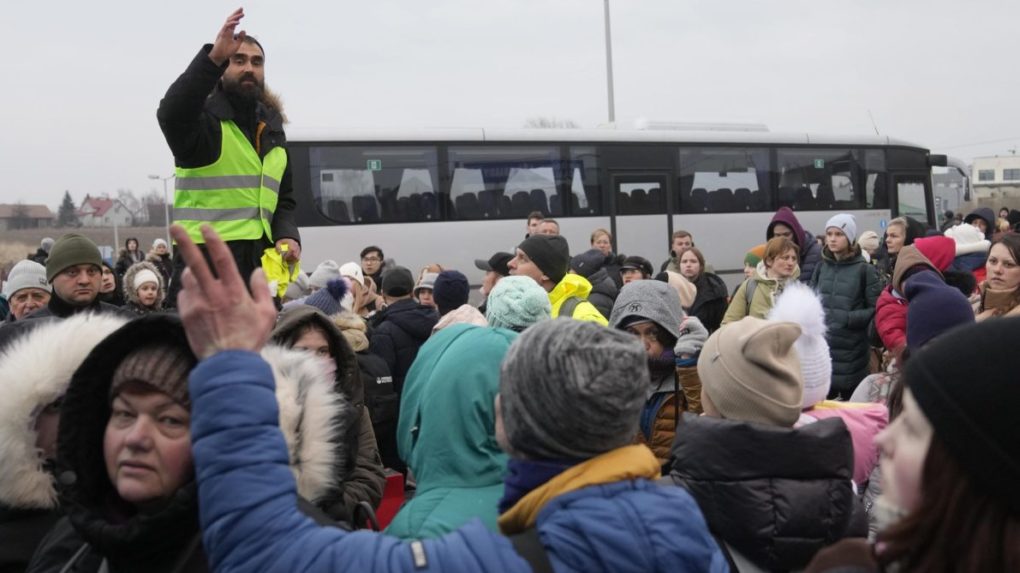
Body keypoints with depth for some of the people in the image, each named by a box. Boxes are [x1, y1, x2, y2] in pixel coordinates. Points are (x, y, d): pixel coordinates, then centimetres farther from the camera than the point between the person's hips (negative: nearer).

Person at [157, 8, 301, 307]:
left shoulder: (272, 128, 17)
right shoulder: (204, 118, -3)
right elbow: (171, 113, -28)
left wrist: (287, 235, 0)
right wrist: (213, 58, -38)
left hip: (260, 265, 7)